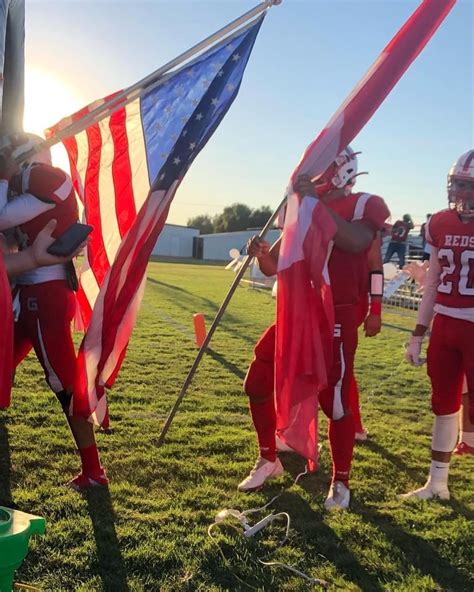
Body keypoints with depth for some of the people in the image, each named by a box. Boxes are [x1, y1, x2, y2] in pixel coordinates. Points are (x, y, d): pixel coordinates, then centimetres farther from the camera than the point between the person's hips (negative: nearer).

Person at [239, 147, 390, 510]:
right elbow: (275, 267, 14)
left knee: (335, 402, 0)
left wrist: (317, 202, -23)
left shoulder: (365, 206, -1)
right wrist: (262, 253, -8)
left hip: (336, 319, -6)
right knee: (258, 384, 7)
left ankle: (341, 481, 21)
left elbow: (354, 242, -25)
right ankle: (269, 460, 28)